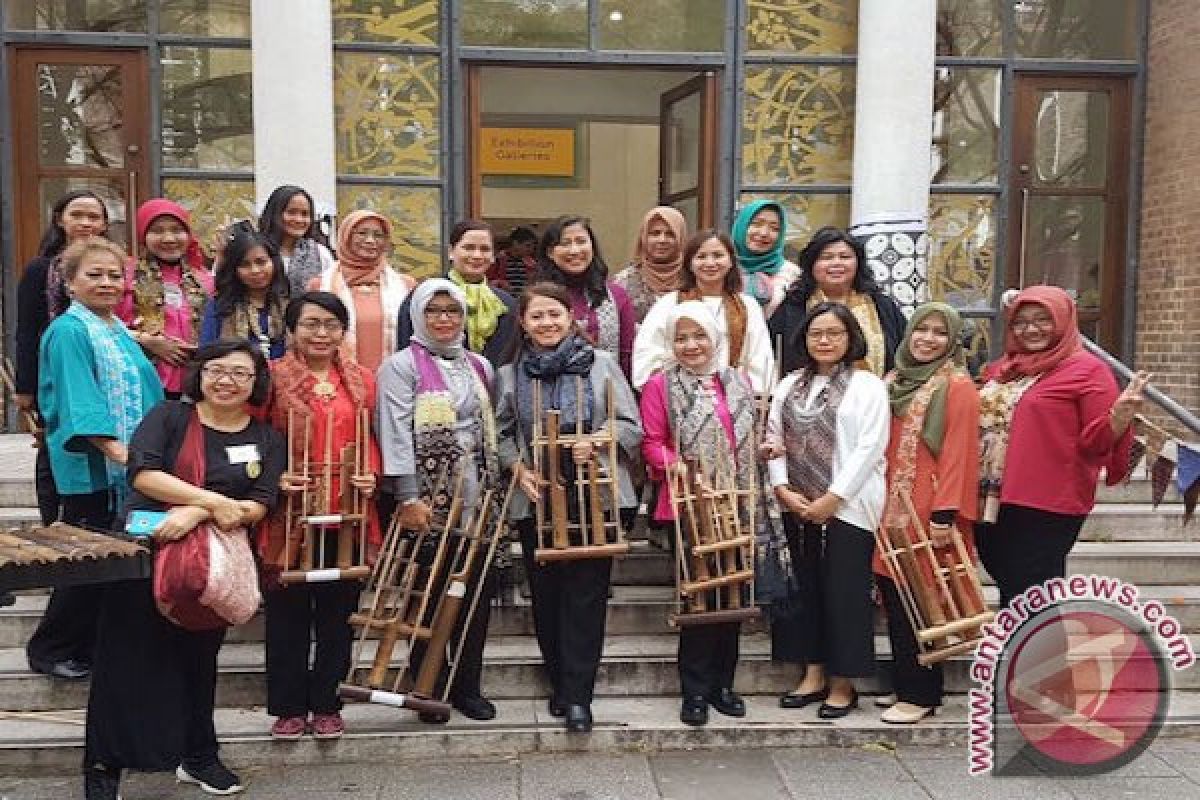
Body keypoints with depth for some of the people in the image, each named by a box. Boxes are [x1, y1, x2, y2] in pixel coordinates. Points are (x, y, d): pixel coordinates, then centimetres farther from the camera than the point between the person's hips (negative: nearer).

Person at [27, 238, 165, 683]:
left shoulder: (118, 330, 16)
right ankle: (50, 649, 17)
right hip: (90, 467, -8)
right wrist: (113, 448, -28)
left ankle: (92, 644, 25)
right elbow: (78, 402, -19)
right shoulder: (69, 332, -10)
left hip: (128, 466, 8)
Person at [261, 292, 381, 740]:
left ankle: (326, 706, 25)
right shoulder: (272, 377, -2)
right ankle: (289, 708, 23)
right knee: (288, 611, 8)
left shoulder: (361, 381, 9)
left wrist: (371, 474, -3)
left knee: (338, 611, 11)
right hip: (290, 514, -3)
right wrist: (274, 478, -15)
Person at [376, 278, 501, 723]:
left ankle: (468, 686, 21)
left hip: (474, 499, 5)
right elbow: (396, 434, -12)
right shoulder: (402, 365, -4)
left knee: (478, 590, 6)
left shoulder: (479, 366, 14)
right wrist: (408, 498, -18)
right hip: (425, 499, -5)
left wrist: (493, 488, 11)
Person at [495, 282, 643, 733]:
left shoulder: (601, 363, 2)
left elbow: (631, 425, 1)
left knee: (586, 594, -1)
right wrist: (518, 468, -6)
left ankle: (577, 696, 7)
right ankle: (560, 682, 27)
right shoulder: (510, 373, 7)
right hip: (536, 498, 2)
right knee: (546, 594, 9)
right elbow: (501, 433, 11)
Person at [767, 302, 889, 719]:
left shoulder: (868, 385, -3)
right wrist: (782, 489, -6)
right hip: (796, 508, 5)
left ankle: (842, 683, 14)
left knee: (843, 594, 0)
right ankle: (813, 675, 23)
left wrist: (832, 498, -15)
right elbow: (774, 440, 9)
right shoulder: (789, 385, 13)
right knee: (803, 590, 10)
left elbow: (869, 448, -11)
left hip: (847, 508, -5)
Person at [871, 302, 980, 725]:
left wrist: (945, 512, -20)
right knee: (894, 597, 12)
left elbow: (958, 452, -14)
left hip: (926, 510, -7)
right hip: (891, 506, 7)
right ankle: (903, 684, 25)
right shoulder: (895, 380, 14)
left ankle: (921, 694, 12)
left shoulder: (957, 385, -8)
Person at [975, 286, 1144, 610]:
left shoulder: (1087, 369, -6)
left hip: (1044, 509, -6)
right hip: (990, 504, 6)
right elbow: (984, 422, 26)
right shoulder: (1002, 369, 13)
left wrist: (1120, 416, -30)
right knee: (1011, 593, 18)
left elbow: (1096, 441, -10)